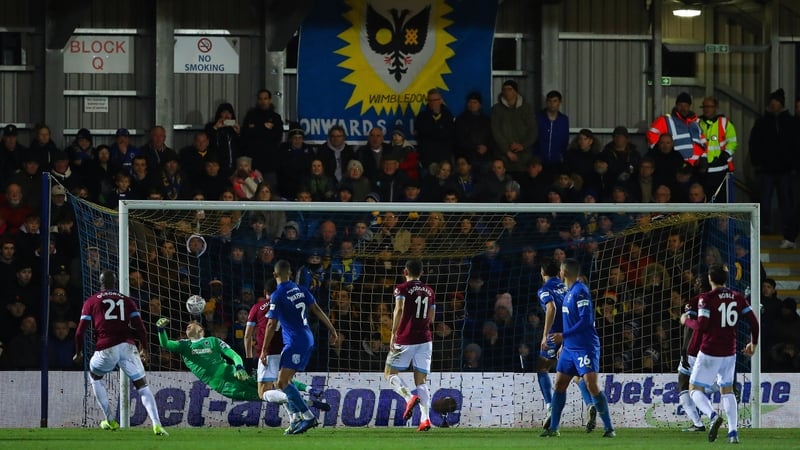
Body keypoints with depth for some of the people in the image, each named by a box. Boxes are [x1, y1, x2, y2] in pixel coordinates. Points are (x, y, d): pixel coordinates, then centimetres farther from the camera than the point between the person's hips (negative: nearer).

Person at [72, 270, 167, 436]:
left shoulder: (91, 302, 12)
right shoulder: (127, 301, 17)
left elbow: (80, 331, 7)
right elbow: (140, 328, 10)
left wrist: (78, 353, 21)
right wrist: (144, 349, 23)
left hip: (105, 349, -1)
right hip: (127, 346, 1)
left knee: (95, 376, 28)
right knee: (142, 385, 6)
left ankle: (110, 420, 24)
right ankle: (156, 424, -14)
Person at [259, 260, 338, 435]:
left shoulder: (277, 296, -11)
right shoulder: (300, 290, 10)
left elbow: (272, 325, -11)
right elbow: (317, 310, 10)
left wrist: (264, 350, -5)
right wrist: (332, 330, 16)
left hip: (295, 342, -9)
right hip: (307, 340, 9)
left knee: (283, 383, -12)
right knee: (285, 381, 14)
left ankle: (308, 417, -19)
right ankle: (297, 419, 9)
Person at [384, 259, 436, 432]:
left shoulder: (402, 288, -3)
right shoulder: (429, 291, 12)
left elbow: (399, 309, -19)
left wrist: (393, 333, -17)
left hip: (405, 340, -4)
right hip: (425, 340, 4)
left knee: (390, 373, 10)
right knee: (421, 381, 5)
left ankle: (409, 397, -17)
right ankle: (425, 418, -11)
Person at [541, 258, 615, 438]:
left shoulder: (580, 291, -14)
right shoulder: (569, 292, 14)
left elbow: (585, 320, -21)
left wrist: (564, 336, -20)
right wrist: (563, 344, 23)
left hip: (585, 347, -9)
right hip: (570, 348, 9)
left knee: (591, 384, -16)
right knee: (559, 384, 8)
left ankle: (609, 428, -12)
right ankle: (553, 428, 15)